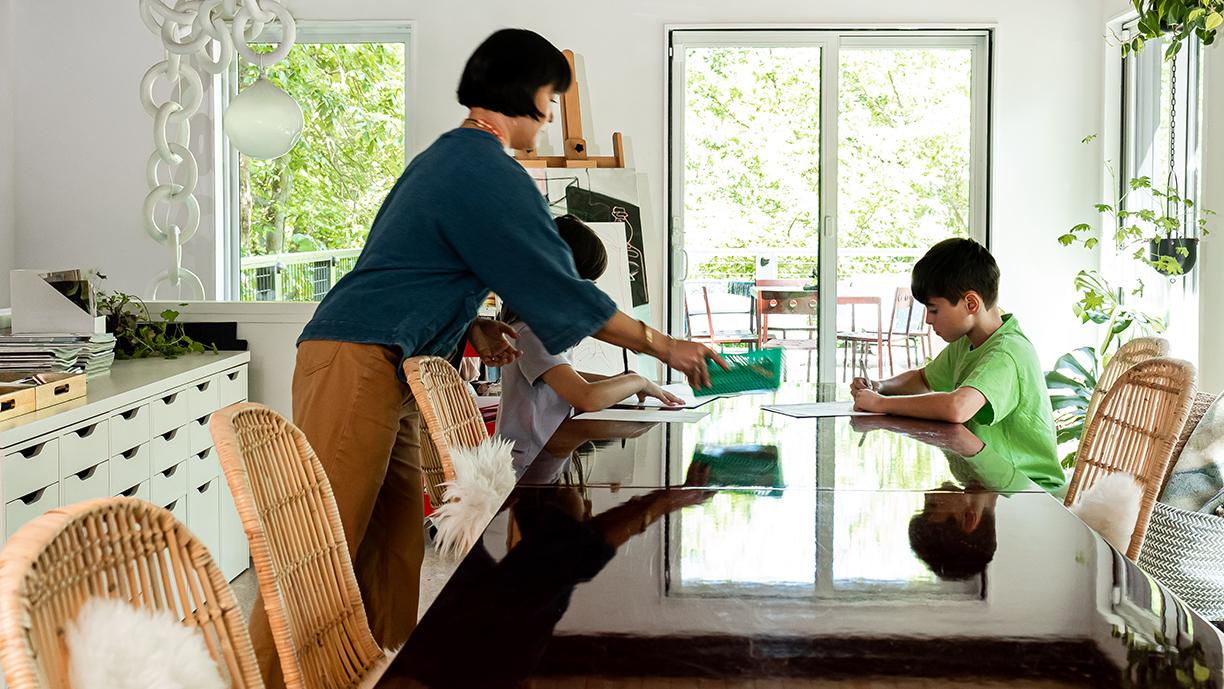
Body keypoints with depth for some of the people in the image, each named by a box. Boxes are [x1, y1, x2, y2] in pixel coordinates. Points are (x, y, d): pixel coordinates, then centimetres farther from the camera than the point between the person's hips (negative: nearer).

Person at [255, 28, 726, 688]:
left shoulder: (447, 156, 22)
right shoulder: (491, 174, -9)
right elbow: (558, 290, -8)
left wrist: (469, 327, 16)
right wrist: (662, 346, 1)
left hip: (382, 371, 10)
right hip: (356, 361, -10)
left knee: (393, 557, 6)